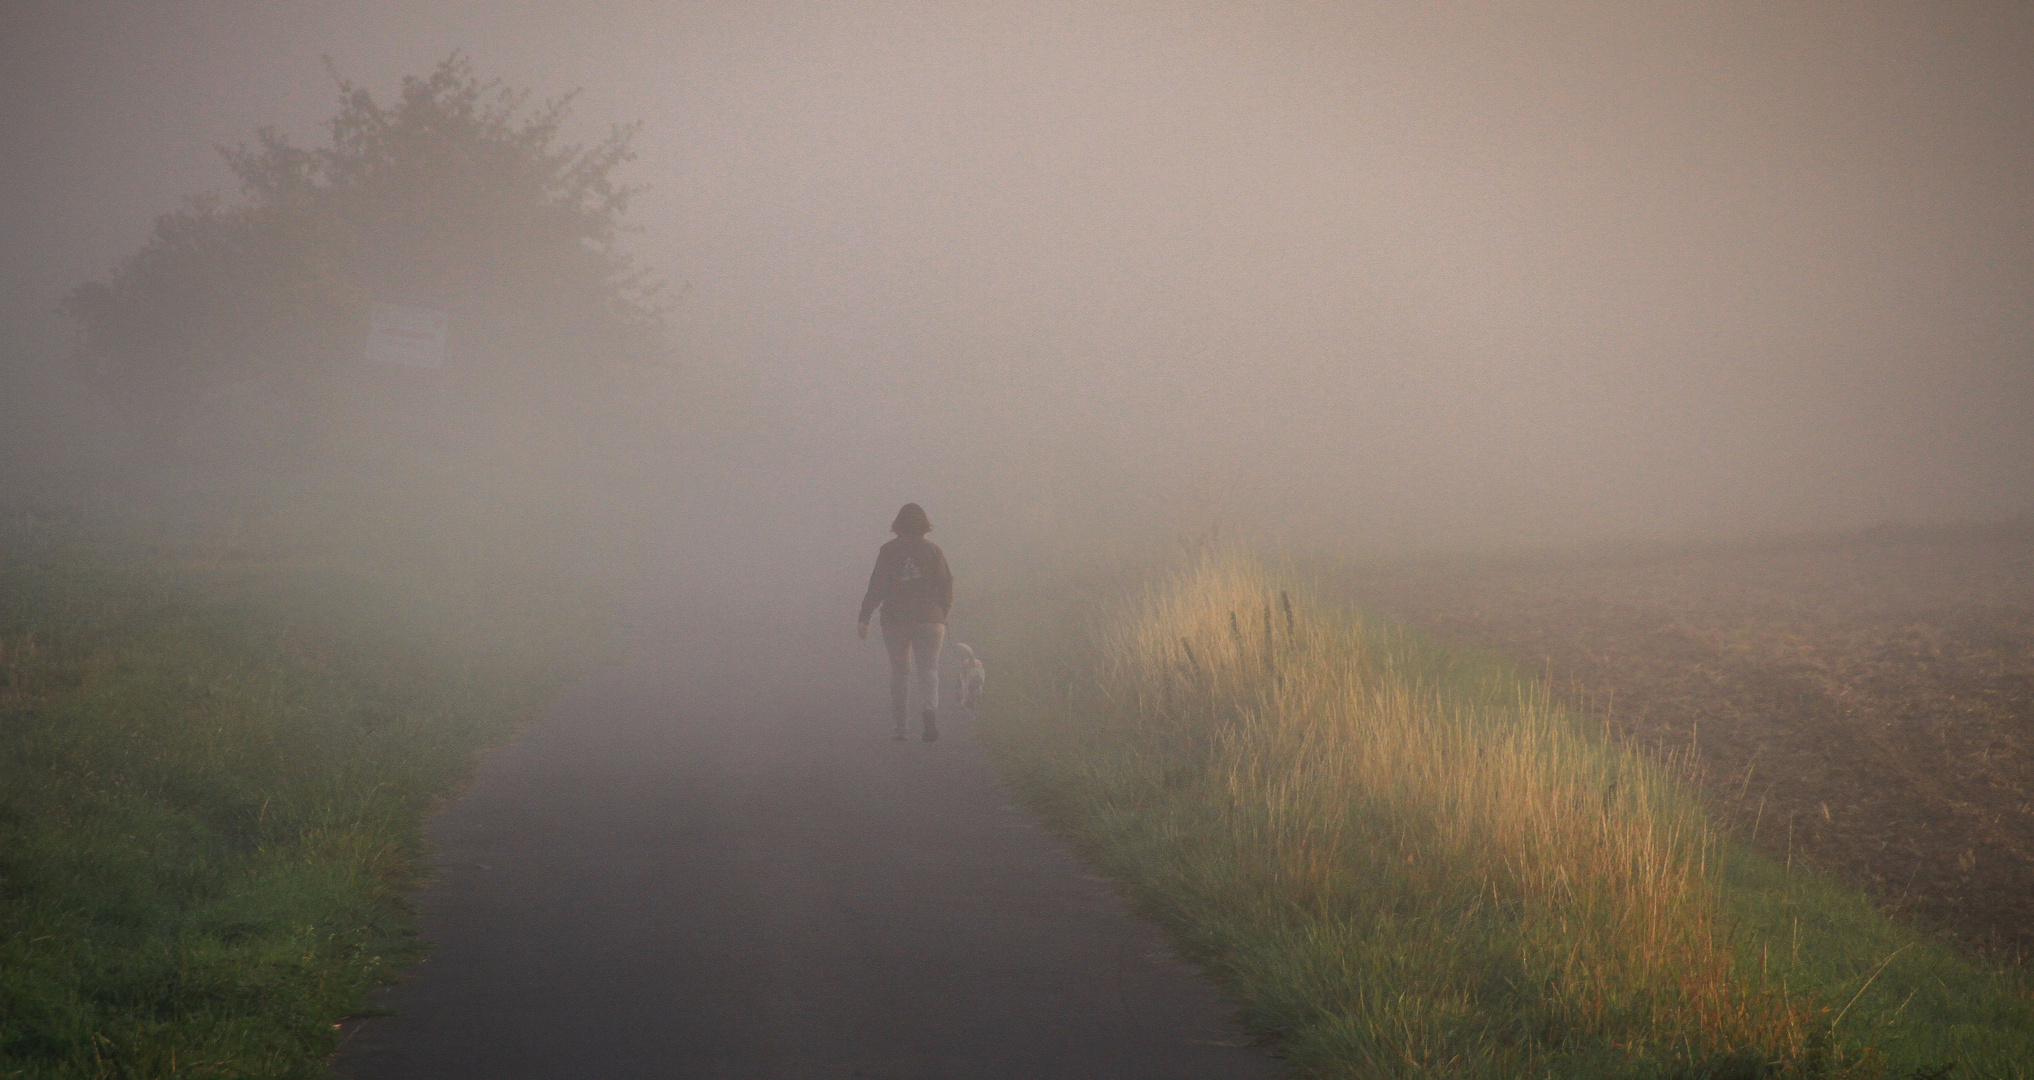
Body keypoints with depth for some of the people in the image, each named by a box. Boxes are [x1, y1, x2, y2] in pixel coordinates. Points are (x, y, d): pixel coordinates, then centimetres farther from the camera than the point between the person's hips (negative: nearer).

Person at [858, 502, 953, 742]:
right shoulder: (933, 550, 2)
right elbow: (946, 586, 2)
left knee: (899, 671, 12)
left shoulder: (888, 551, 1)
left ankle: (899, 724, 9)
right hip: (929, 620, 0)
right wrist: (943, 616, 15)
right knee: (928, 670, -2)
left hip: (894, 619, 0)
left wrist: (864, 619, -4)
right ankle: (929, 711, -29)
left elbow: (876, 587, -4)